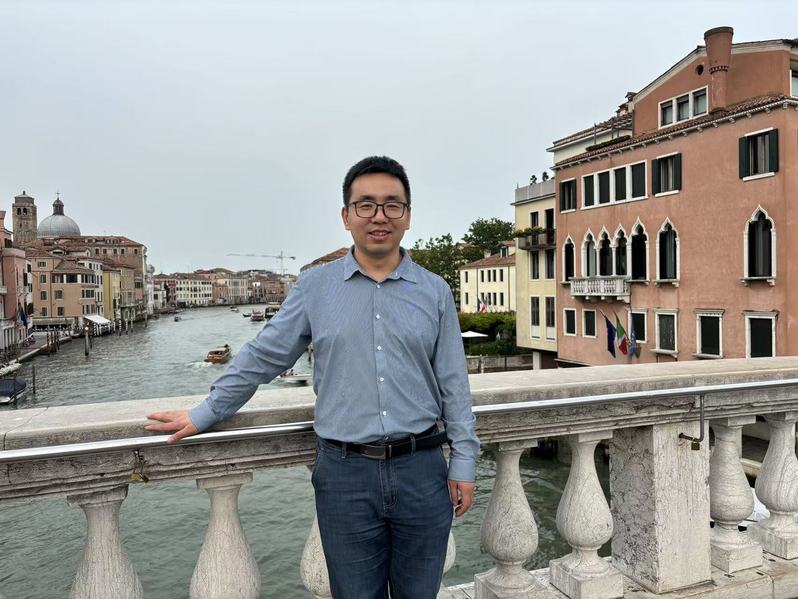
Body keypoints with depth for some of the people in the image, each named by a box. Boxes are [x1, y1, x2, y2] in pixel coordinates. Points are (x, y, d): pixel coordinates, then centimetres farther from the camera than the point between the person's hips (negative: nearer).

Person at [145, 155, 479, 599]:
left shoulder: (435, 291, 4)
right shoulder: (314, 287, 1)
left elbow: (453, 383, 5)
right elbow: (262, 357, 7)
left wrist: (463, 462, 3)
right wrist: (204, 414, 10)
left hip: (422, 471, 1)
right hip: (345, 476, -1)